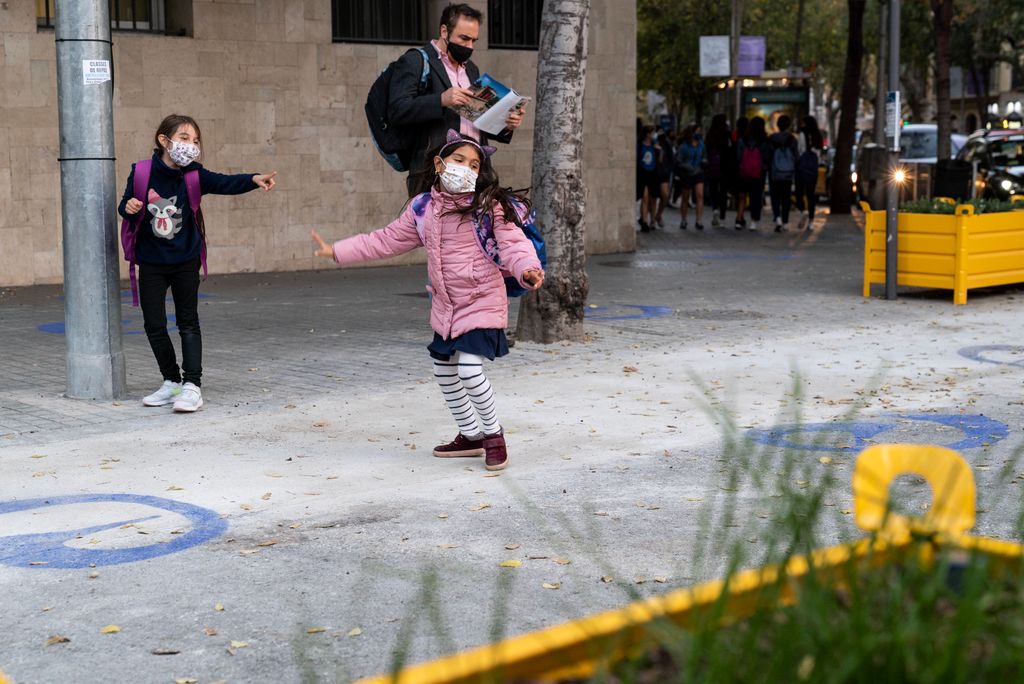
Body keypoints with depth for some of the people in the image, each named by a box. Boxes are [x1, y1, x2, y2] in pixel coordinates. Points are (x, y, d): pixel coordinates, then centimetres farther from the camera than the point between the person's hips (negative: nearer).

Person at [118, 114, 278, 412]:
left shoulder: (193, 175, -10)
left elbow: (226, 183, -26)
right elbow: (126, 205, 5)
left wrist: (253, 179, -45)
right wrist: (128, 208, -19)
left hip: (185, 261, -1)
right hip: (151, 262, 1)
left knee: (188, 323, 1)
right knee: (154, 325, 4)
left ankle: (192, 386, 2)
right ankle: (172, 382, 20)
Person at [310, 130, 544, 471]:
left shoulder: (489, 206, -12)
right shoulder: (423, 207, 4)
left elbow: (512, 242, -19)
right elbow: (387, 240, 12)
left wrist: (527, 268, -41)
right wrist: (337, 251, 11)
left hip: (481, 302, -7)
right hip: (445, 304, 7)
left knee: (469, 369, -18)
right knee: (444, 371, 16)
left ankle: (493, 435, 5)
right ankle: (471, 435, 34)